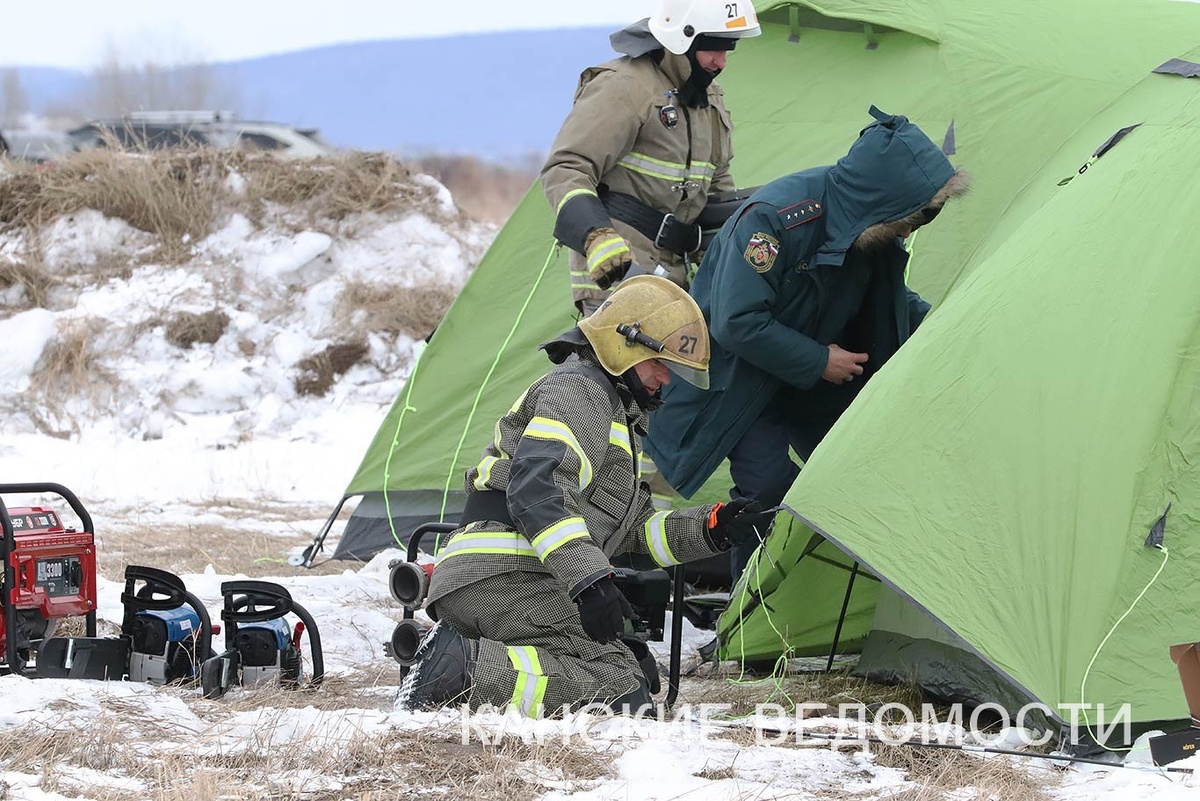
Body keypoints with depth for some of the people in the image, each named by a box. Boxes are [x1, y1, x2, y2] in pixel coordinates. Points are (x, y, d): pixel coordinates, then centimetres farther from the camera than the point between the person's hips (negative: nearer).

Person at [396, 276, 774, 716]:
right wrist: (589, 578, -28)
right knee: (621, 690, -20)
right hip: (505, 578, -11)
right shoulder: (577, 391, -4)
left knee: (640, 673, 6)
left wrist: (710, 529, 15)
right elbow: (536, 488, -21)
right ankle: (461, 665, -28)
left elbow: (636, 530, 31)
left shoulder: (618, 415, 31)